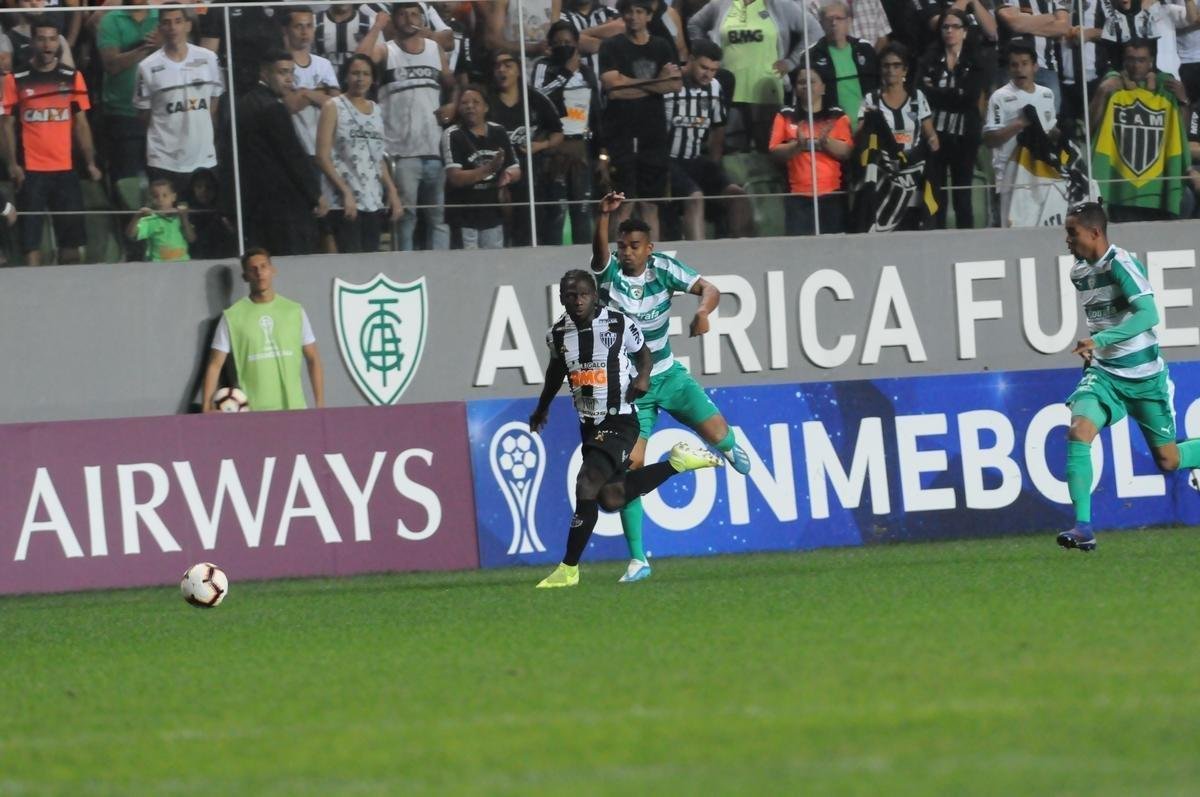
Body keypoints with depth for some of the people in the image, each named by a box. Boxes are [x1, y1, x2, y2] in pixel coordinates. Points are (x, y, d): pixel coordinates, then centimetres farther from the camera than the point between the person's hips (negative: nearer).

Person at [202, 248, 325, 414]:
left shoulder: (294, 311, 9)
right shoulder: (232, 317, 2)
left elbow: (313, 359, 12)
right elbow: (215, 365, 1)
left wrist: (320, 405, 5)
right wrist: (207, 406, -10)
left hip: (294, 407, 3)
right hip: (252, 411, -3)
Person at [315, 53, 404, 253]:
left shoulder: (376, 111, 17)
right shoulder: (334, 108, 1)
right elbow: (323, 156, -6)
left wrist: (392, 192, 10)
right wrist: (346, 192, -14)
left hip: (374, 201, 5)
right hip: (344, 202, -5)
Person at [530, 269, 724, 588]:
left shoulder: (619, 324, -13)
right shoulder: (558, 333, 0)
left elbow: (643, 352, 6)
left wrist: (643, 377, -14)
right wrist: (542, 407, 32)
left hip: (619, 421, -6)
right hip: (589, 425, 6)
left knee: (587, 485, -18)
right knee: (611, 498, 7)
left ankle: (568, 569, -10)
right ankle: (677, 463, 26)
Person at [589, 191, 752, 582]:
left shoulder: (663, 268, -7)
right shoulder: (610, 272, -13)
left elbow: (710, 289, -12)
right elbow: (599, 249, -35)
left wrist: (703, 309, -36)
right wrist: (603, 215, -55)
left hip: (667, 374, 2)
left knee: (715, 430, -17)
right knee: (630, 465, -11)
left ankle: (729, 448, 25)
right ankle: (637, 559, -4)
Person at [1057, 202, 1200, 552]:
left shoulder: (1121, 264, -17)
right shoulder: (1079, 272, 6)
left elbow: (1149, 315, -28)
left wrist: (1100, 340, -34)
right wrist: (1092, 351, 13)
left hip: (1144, 377, -5)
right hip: (1104, 374, 5)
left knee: (1168, 460, 4)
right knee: (1078, 432, -21)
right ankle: (1083, 526, -22)